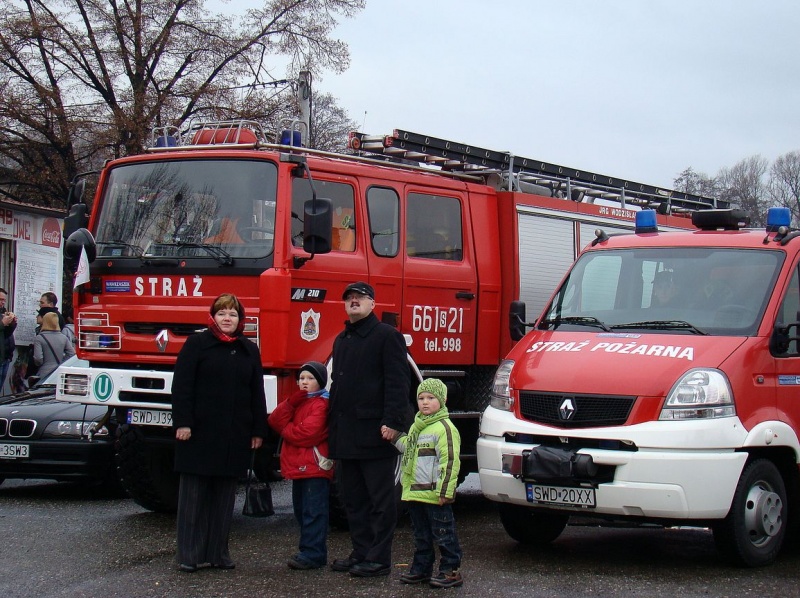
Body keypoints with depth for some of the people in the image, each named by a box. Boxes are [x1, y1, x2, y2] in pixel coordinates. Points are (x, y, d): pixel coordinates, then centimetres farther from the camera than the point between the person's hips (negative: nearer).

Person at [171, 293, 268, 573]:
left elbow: (257, 393, 14)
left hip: (235, 435, 4)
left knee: (225, 495, 7)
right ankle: (189, 554, 3)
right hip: (200, 432, -4)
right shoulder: (197, 344, 1)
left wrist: (258, 430, 9)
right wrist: (182, 422, -13)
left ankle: (218, 552, 13)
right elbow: (181, 385, -5)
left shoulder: (249, 350, 13)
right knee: (194, 493, 0)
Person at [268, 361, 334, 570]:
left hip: (315, 466, -10)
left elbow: (308, 433, -20)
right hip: (298, 466, 10)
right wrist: (292, 402, -9)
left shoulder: (322, 404, -9)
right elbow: (275, 421, 5)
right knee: (301, 510, 14)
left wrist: (286, 430, -3)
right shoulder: (296, 402, 20)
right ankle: (310, 551, 21)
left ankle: (312, 554, -12)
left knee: (313, 512, -10)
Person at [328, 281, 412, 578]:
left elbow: (397, 383, -13)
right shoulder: (342, 340, 21)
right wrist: (332, 424, 19)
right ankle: (361, 552, 21)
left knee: (380, 498, -2)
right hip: (345, 435, 9)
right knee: (352, 497, 12)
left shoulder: (387, 336, -5)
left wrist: (393, 422, -21)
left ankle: (379, 558, 1)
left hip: (374, 432, -9)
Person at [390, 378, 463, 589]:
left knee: (443, 534, -1)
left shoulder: (445, 427, -12)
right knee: (421, 535, 16)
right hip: (415, 492, 8)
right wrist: (396, 437, 14)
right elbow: (409, 449, 31)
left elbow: (450, 462, -17)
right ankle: (421, 568, 25)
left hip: (435, 495, -8)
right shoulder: (416, 426, 16)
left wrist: (444, 491, -20)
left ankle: (451, 570, 5)